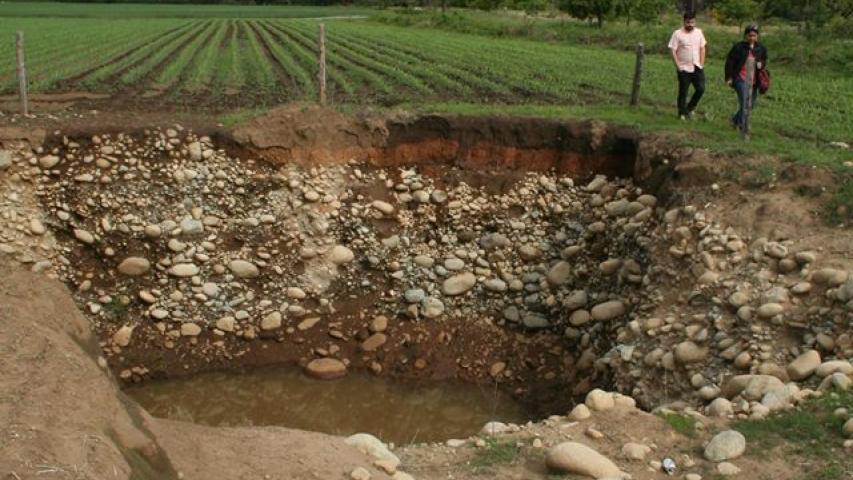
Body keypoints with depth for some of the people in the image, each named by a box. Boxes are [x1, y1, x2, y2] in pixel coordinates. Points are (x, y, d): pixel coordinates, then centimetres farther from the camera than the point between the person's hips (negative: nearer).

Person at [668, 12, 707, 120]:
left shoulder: (699, 32, 7)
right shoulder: (677, 34, -6)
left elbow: (702, 49, 10)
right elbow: (673, 51, -8)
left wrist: (701, 64, 1)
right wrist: (678, 66, -13)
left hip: (697, 68, 4)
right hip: (684, 69, -4)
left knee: (700, 89, -2)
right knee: (683, 92, 3)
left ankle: (690, 108, 18)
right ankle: (682, 113, 15)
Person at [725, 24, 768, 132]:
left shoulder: (761, 49, 7)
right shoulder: (738, 47, -6)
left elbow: (764, 61, 21)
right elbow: (729, 61, -3)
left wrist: (761, 64, -4)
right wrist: (729, 77, -7)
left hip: (754, 81, 5)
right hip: (741, 79, -5)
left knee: (751, 105, 13)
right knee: (744, 103, -15)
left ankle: (735, 119, 36)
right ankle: (743, 127, -8)